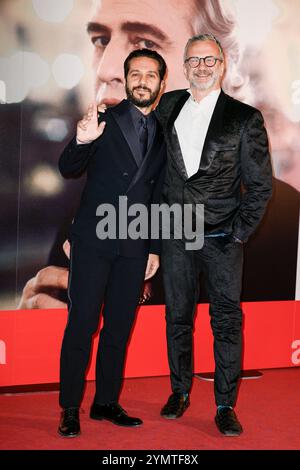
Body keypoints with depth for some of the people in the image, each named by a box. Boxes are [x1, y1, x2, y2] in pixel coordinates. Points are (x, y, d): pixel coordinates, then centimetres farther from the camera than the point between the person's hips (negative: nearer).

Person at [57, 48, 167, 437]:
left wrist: (155, 248, 13)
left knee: (119, 327, 9)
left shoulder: (162, 134, 10)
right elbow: (68, 170, -9)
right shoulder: (104, 120, -2)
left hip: (135, 246, 4)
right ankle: (70, 408, 8)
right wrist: (82, 142, -30)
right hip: (94, 240, -4)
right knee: (82, 324, -2)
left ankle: (106, 402, 21)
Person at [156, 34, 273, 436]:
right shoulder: (167, 108, 7)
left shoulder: (245, 118, -2)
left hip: (222, 237, -3)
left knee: (227, 321, 1)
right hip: (176, 234, 3)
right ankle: (180, 392, 26)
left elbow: (261, 184, -1)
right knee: (178, 317, 11)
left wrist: (240, 233, -6)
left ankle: (225, 405, 11)